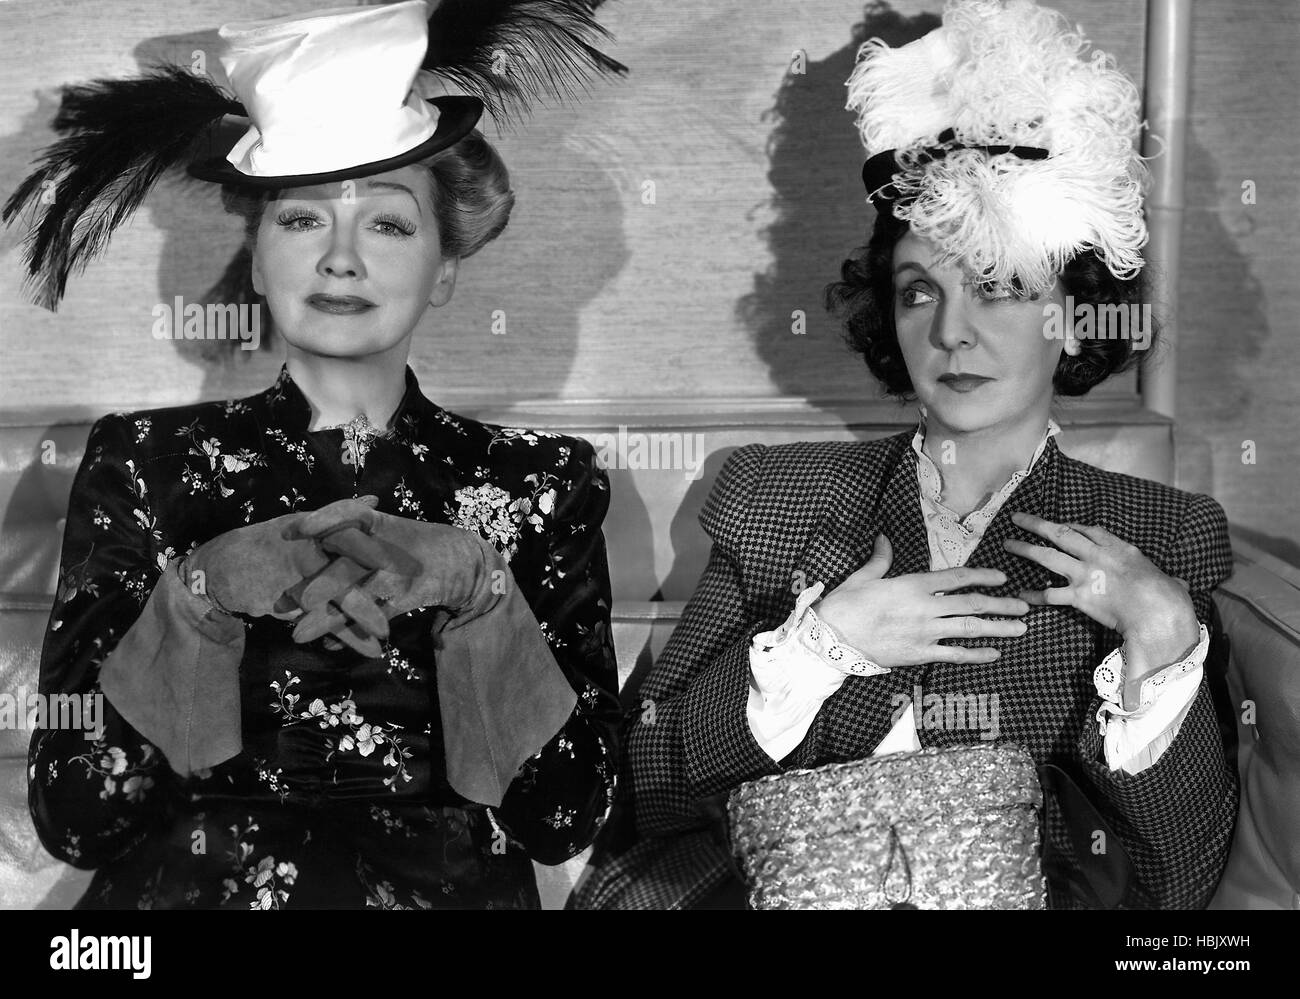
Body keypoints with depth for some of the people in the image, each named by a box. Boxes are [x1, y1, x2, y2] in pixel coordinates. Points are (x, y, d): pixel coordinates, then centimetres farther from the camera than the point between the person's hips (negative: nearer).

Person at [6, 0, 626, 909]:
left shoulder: (541, 484, 4)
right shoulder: (142, 462, 5)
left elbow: (568, 821, -2)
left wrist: (476, 585, -14)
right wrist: (203, 592, -14)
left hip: (450, 887, 0)